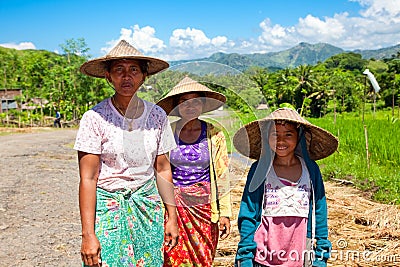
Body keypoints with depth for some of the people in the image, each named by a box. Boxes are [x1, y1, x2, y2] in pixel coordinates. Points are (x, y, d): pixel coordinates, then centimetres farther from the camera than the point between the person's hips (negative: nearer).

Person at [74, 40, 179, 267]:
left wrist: (172, 217, 6)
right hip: (108, 207, -3)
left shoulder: (157, 115, 0)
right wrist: (88, 235, -13)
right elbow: (87, 179, -11)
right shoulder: (95, 118, -11)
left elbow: (163, 169, 5)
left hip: (148, 206, 3)